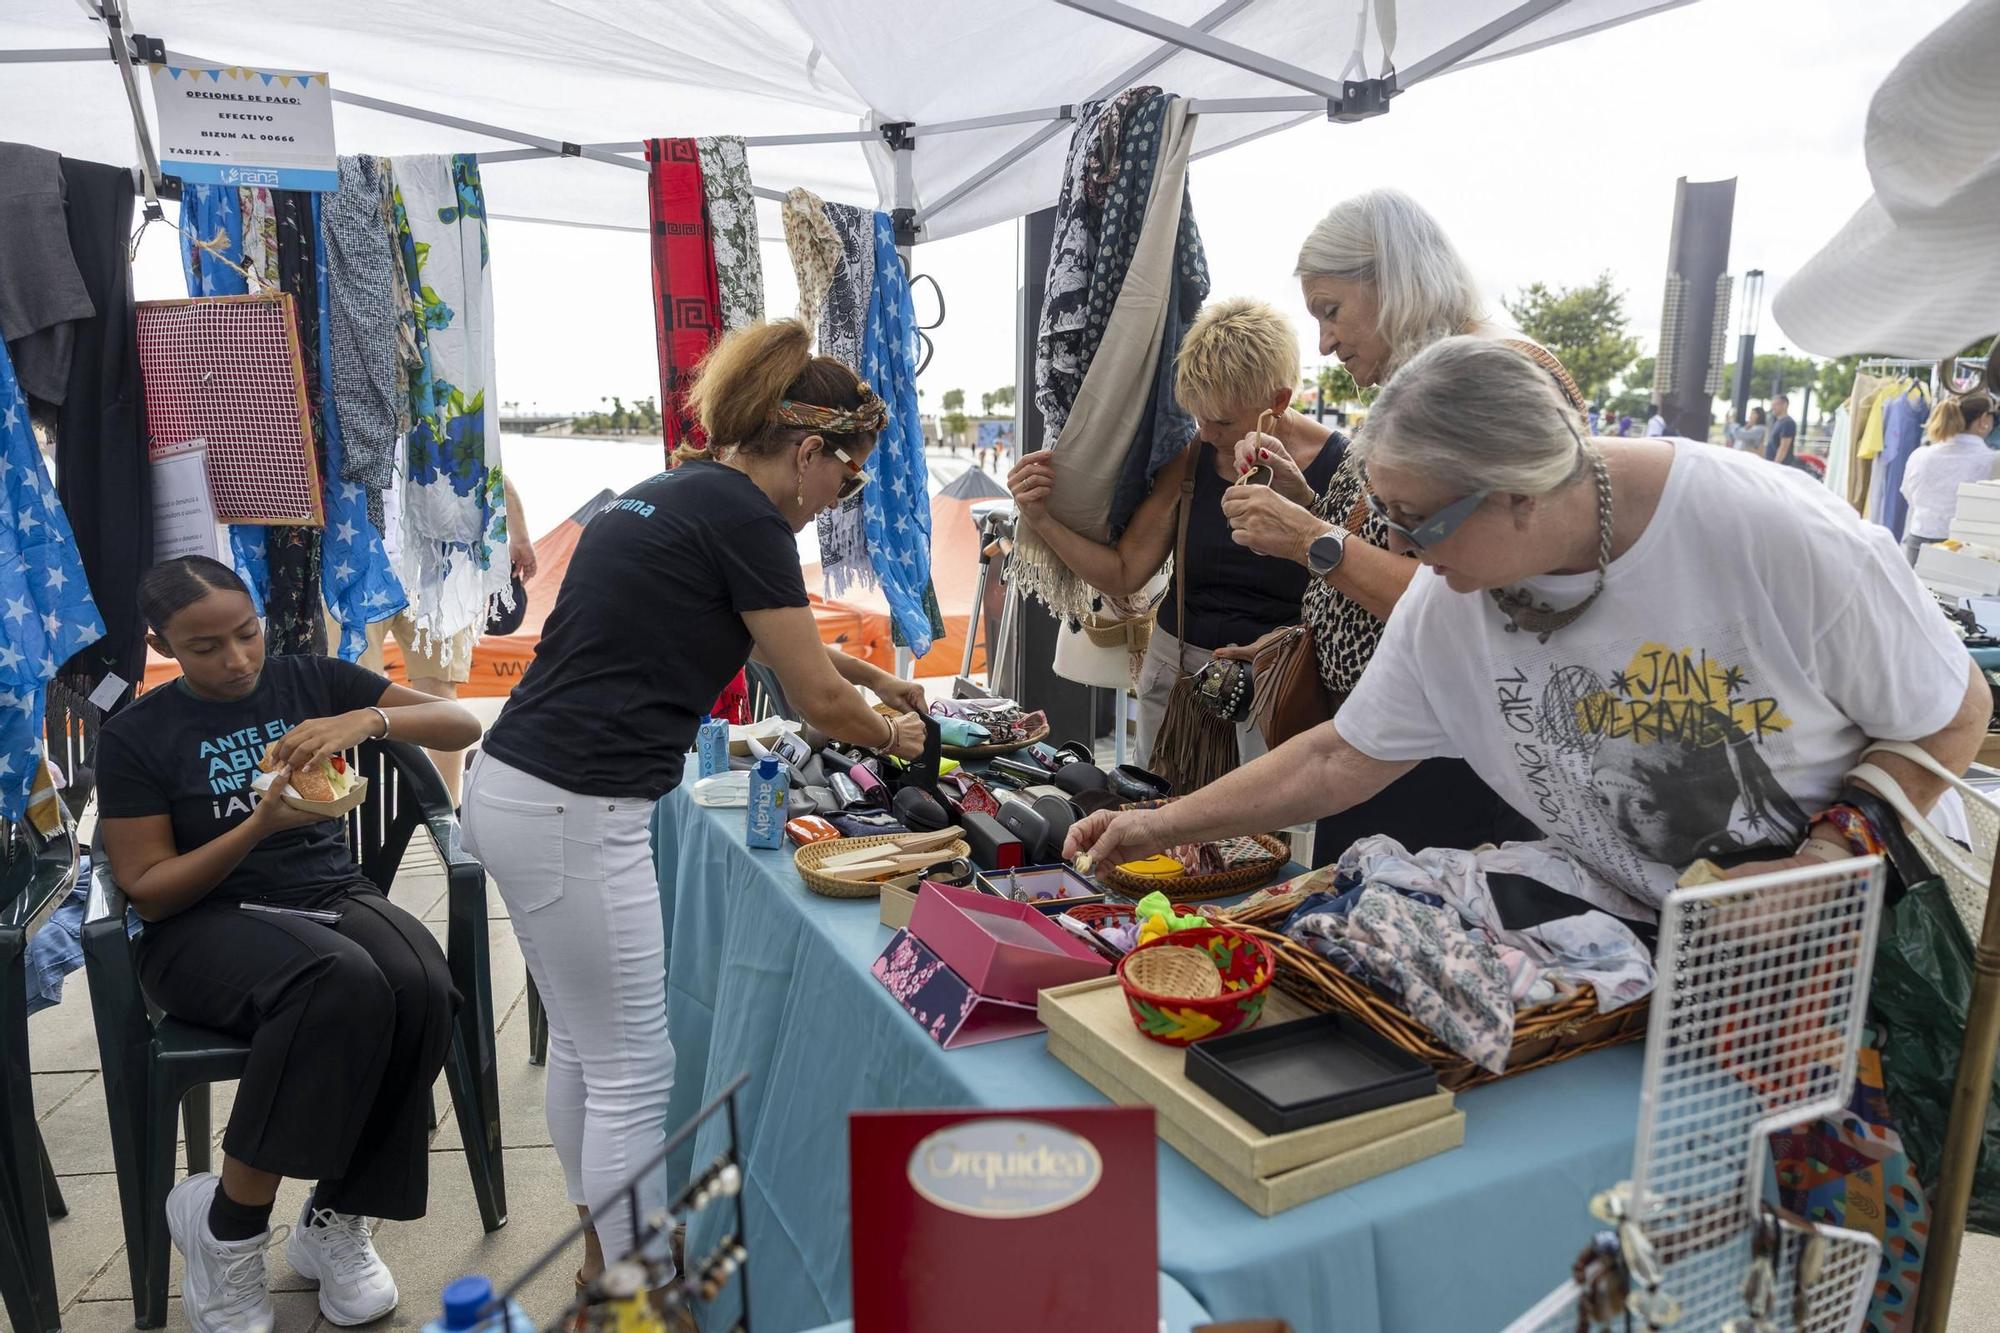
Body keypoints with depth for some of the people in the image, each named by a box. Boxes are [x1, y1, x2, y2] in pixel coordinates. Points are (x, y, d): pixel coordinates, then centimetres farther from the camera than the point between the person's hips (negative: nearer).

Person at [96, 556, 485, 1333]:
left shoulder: (313, 680, 5)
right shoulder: (137, 735, 0)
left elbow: (464, 727, -1)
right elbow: (147, 889, -4)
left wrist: (367, 720, -22)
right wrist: (258, 826, -20)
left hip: (331, 896, 3)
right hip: (205, 923, -3)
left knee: (421, 991, -31)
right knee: (341, 984, -36)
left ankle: (334, 1225, -10)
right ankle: (226, 1230, -16)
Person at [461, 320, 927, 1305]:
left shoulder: (674, 494, 16)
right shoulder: (743, 515, -12)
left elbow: (767, 632, 33)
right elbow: (817, 701, -6)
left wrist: (870, 673, 37)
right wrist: (892, 737, 14)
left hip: (514, 790, 10)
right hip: (575, 814, -10)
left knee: (582, 1044, 22)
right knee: (635, 1073, 4)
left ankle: (601, 1255, 39)